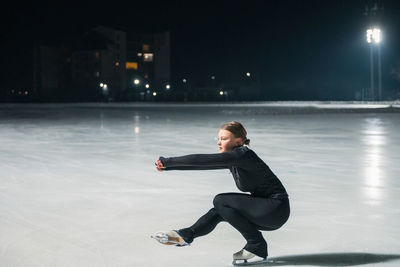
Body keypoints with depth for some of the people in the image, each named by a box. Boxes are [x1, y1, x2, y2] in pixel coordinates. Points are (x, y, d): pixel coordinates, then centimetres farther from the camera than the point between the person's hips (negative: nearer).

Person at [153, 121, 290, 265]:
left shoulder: (242, 155, -19)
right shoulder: (233, 158, 7)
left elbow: (204, 160, -23)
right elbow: (203, 163, 8)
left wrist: (168, 161, -19)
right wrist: (167, 166, 2)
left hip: (276, 209, -9)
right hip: (265, 207, 9)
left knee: (221, 201, -12)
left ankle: (257, 246, -6)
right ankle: (185, 235, 12)